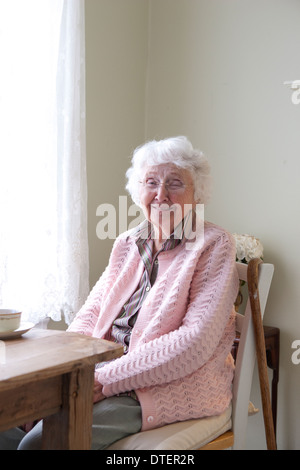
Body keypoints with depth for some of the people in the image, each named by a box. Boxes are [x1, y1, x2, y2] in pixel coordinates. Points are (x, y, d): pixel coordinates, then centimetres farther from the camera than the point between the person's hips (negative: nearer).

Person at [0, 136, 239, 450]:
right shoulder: (127, 243, 12)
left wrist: (106, 379, -21)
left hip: (173, 386, -5)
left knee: (42, 439, -23)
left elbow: (197, 341, -18)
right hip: (105, 370, 6)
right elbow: (91, 311, 13)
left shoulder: (214, 245, -8)